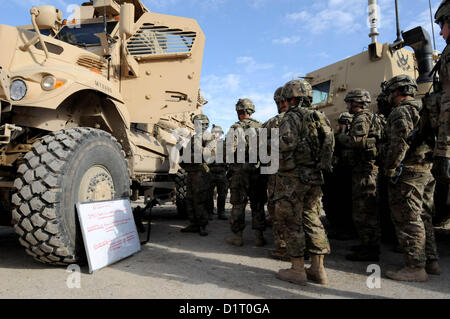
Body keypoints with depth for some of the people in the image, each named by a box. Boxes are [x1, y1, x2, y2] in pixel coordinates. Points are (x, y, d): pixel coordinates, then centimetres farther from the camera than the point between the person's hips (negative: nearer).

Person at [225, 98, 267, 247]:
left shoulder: (235, 128, -6)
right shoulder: (261, 127, 4)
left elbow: (229, 151, -12)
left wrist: (231, 164, 5)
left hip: (240, 172, -3)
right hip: (257, 171, 3)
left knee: (238, 205, 5)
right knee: (258, 205, 10)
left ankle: (237, 236, 12)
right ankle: (259, 237, 14)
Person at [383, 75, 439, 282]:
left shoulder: (401, 112, -11)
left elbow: (399, 145, -21)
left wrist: (389, 170, -14)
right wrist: (430, 166, 23)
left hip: (408, 173, -10)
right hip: (427, 172, 10)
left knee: (408, 221, -5)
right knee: (423, 218, 16)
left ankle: (415, 268, -1)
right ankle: (431, 262, 24)